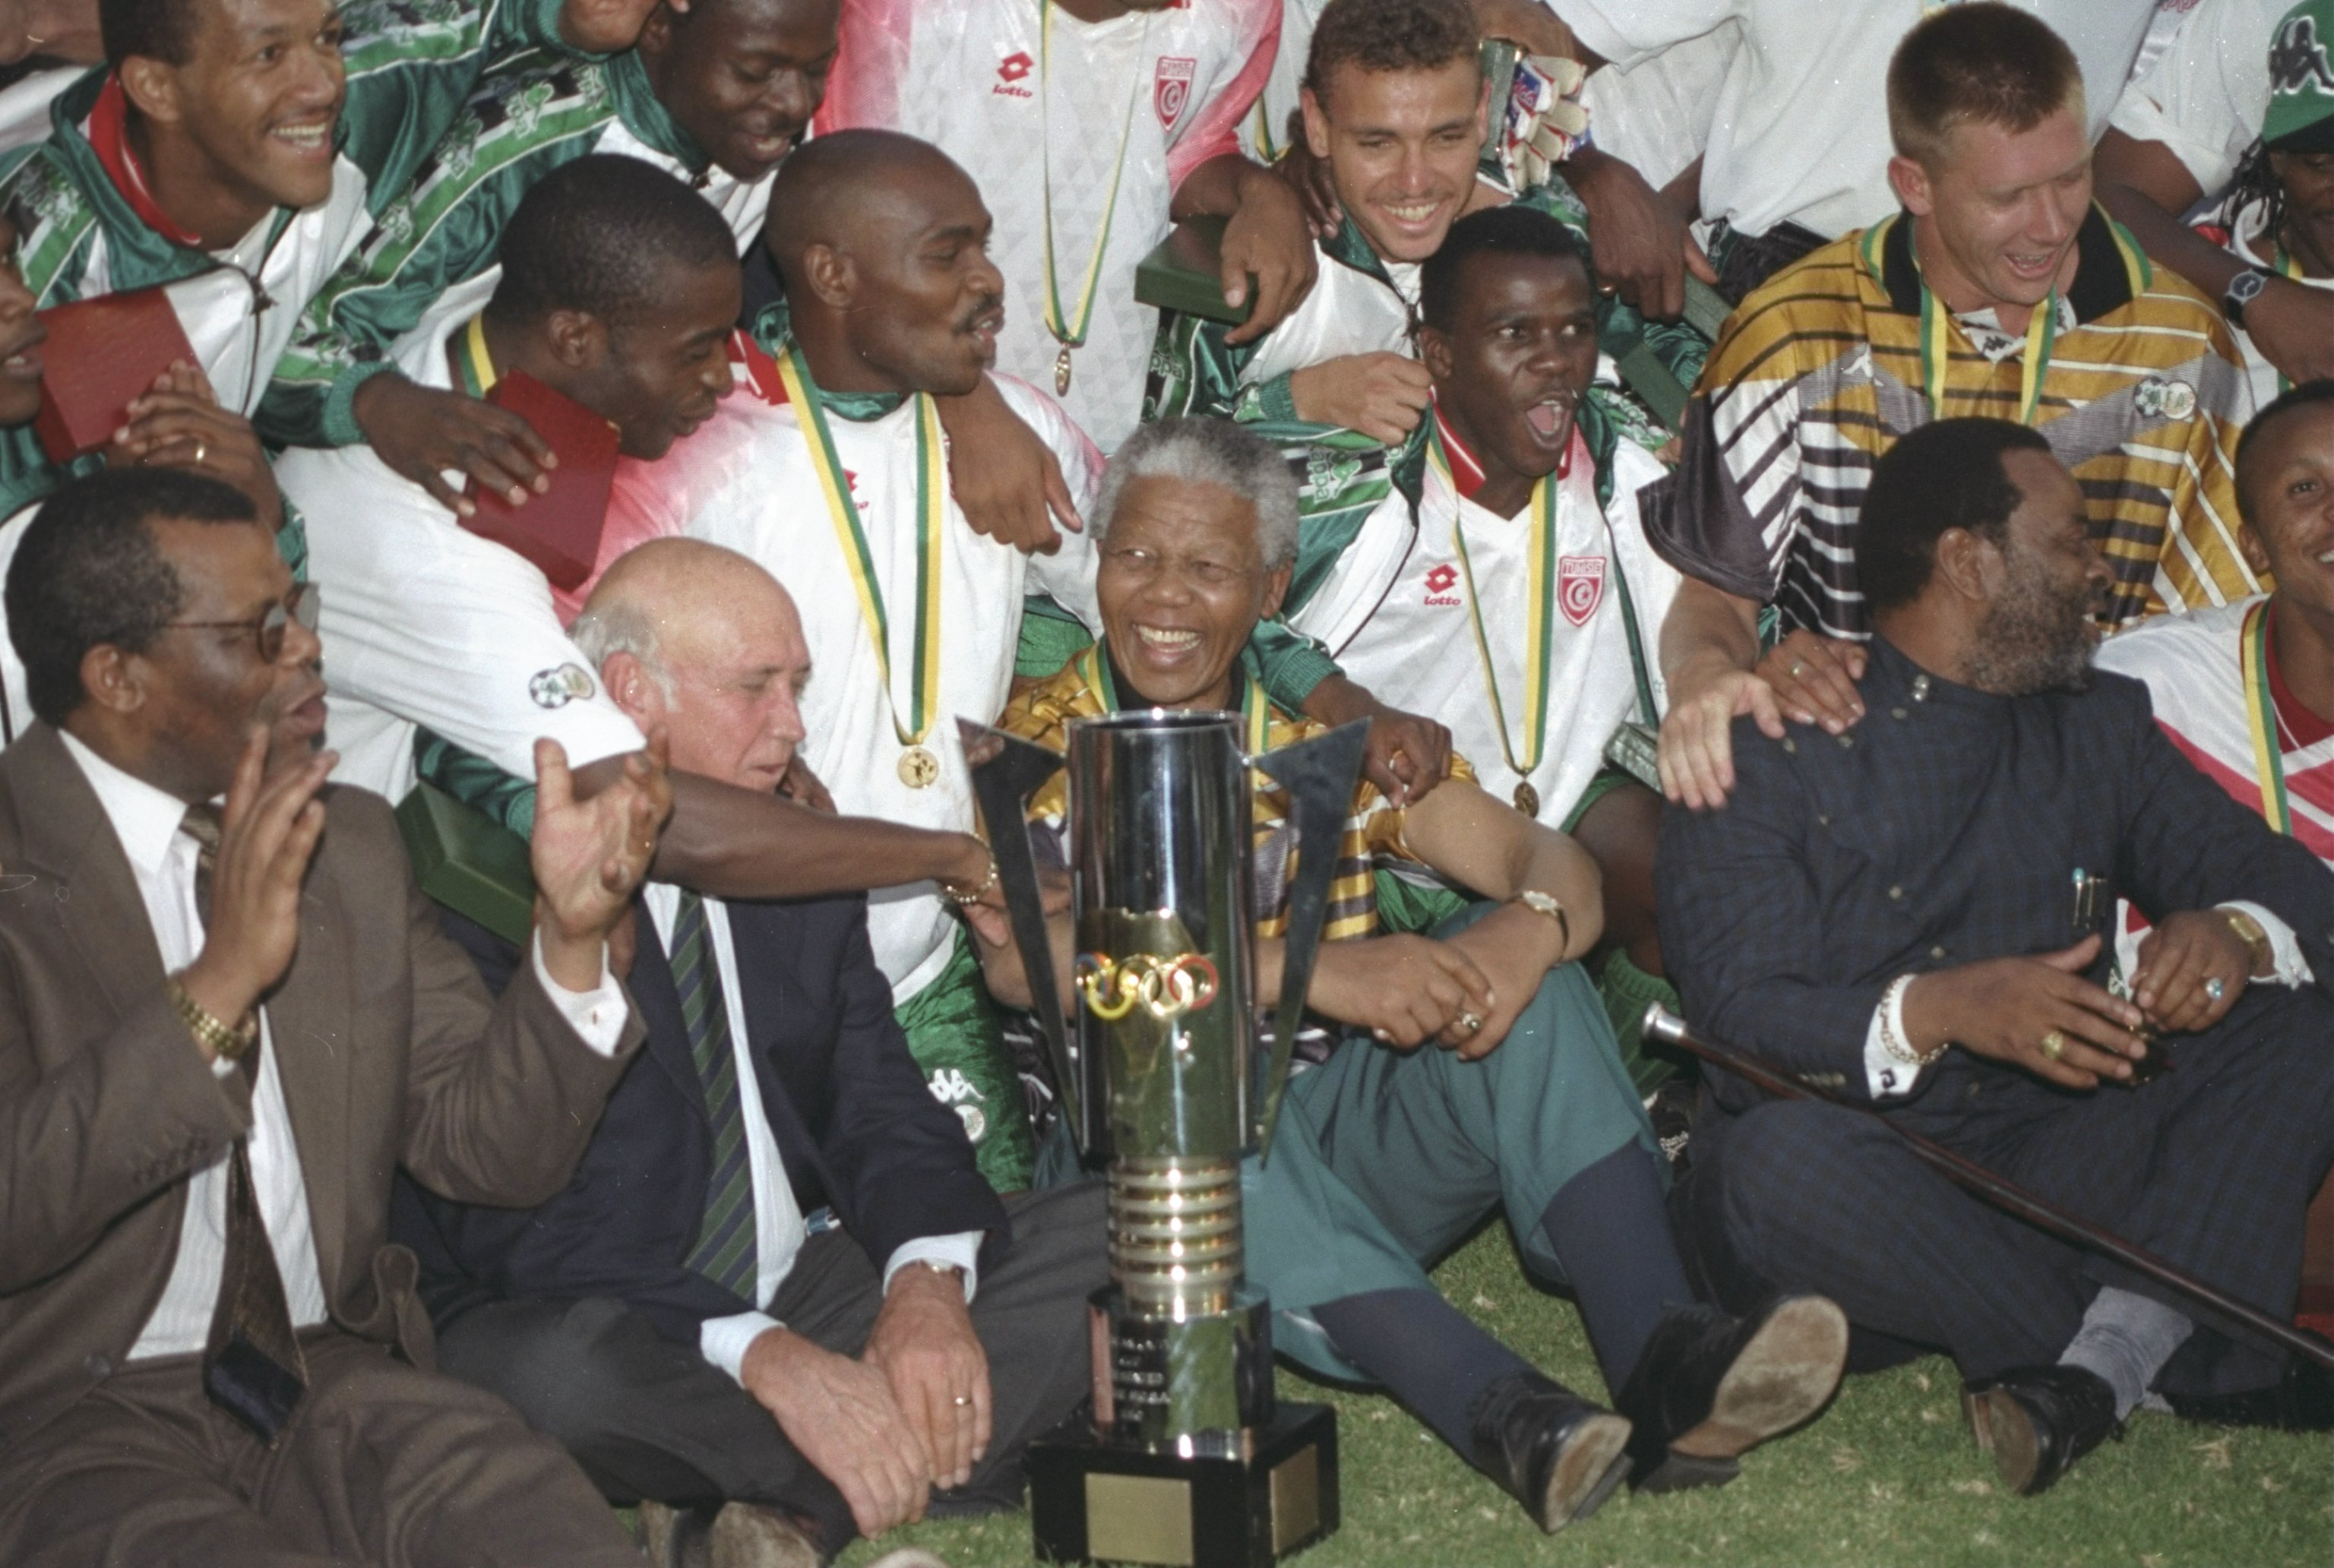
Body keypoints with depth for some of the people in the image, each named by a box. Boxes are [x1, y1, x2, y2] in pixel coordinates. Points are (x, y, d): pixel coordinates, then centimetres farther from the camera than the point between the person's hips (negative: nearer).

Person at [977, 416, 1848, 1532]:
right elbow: (1020, 959, -18)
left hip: (1344, 1146, 3)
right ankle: (1501, 1411, -50)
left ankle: (1663, 1364, -37)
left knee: (1519, 974, -20)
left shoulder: (1326, 739, 12)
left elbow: (1556, 867, 2)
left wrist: (1528, 929, -25)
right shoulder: (1033, 750, 2)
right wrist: (1312, 971, -29)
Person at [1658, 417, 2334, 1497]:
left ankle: (2103, 1364, -36)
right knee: (1782, 1157, -38)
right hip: (1865, 1177, -4)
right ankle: (2167, 1357, -22)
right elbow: (1739, 1009, -12)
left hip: (2051, 1163, 5)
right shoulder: (1767, 746, -1)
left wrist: (2238, 933, -16)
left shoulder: (2098, 727, 18)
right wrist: (1938, 1011, -31)